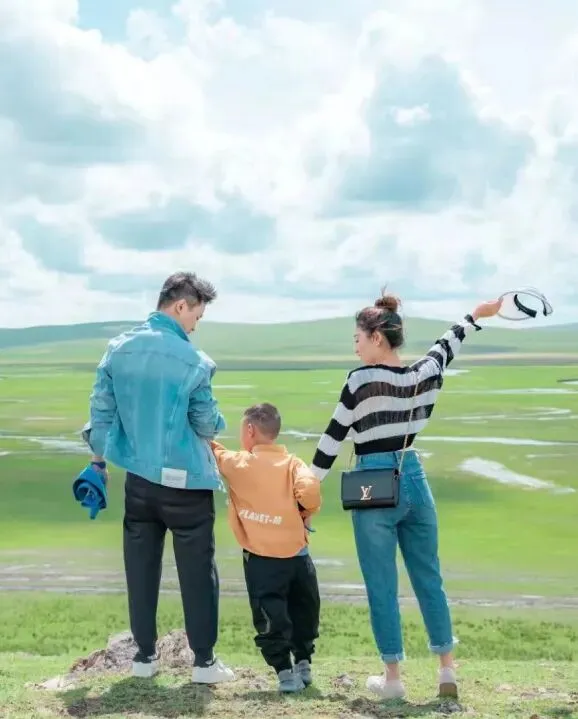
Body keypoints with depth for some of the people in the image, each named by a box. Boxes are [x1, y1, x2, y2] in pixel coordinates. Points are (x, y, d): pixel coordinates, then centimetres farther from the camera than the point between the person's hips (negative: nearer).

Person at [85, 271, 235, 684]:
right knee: (197, 571, 6)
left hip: (138, 478, 5)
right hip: (185, 481, -5)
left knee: (141, 569, 13)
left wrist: (98, 462, 18)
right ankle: (204, 661, 12)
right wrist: (213, 423, 17)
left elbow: (101, 411, 6)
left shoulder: (118, 349, 0)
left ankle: (145, 656, 22)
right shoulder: (192, 361, -16)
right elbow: (208, 425, -6)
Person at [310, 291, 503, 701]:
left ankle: (393, 678, 7)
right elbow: (446, 347, 25)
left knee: (382, 587, 2)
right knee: (429, 580, 13)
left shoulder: (362, 380, -12)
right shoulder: (423, 374, 4)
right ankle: (448, 670, 15)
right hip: (415, 481, 5)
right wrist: (475, 316, 43)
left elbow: (334, 437, -7)